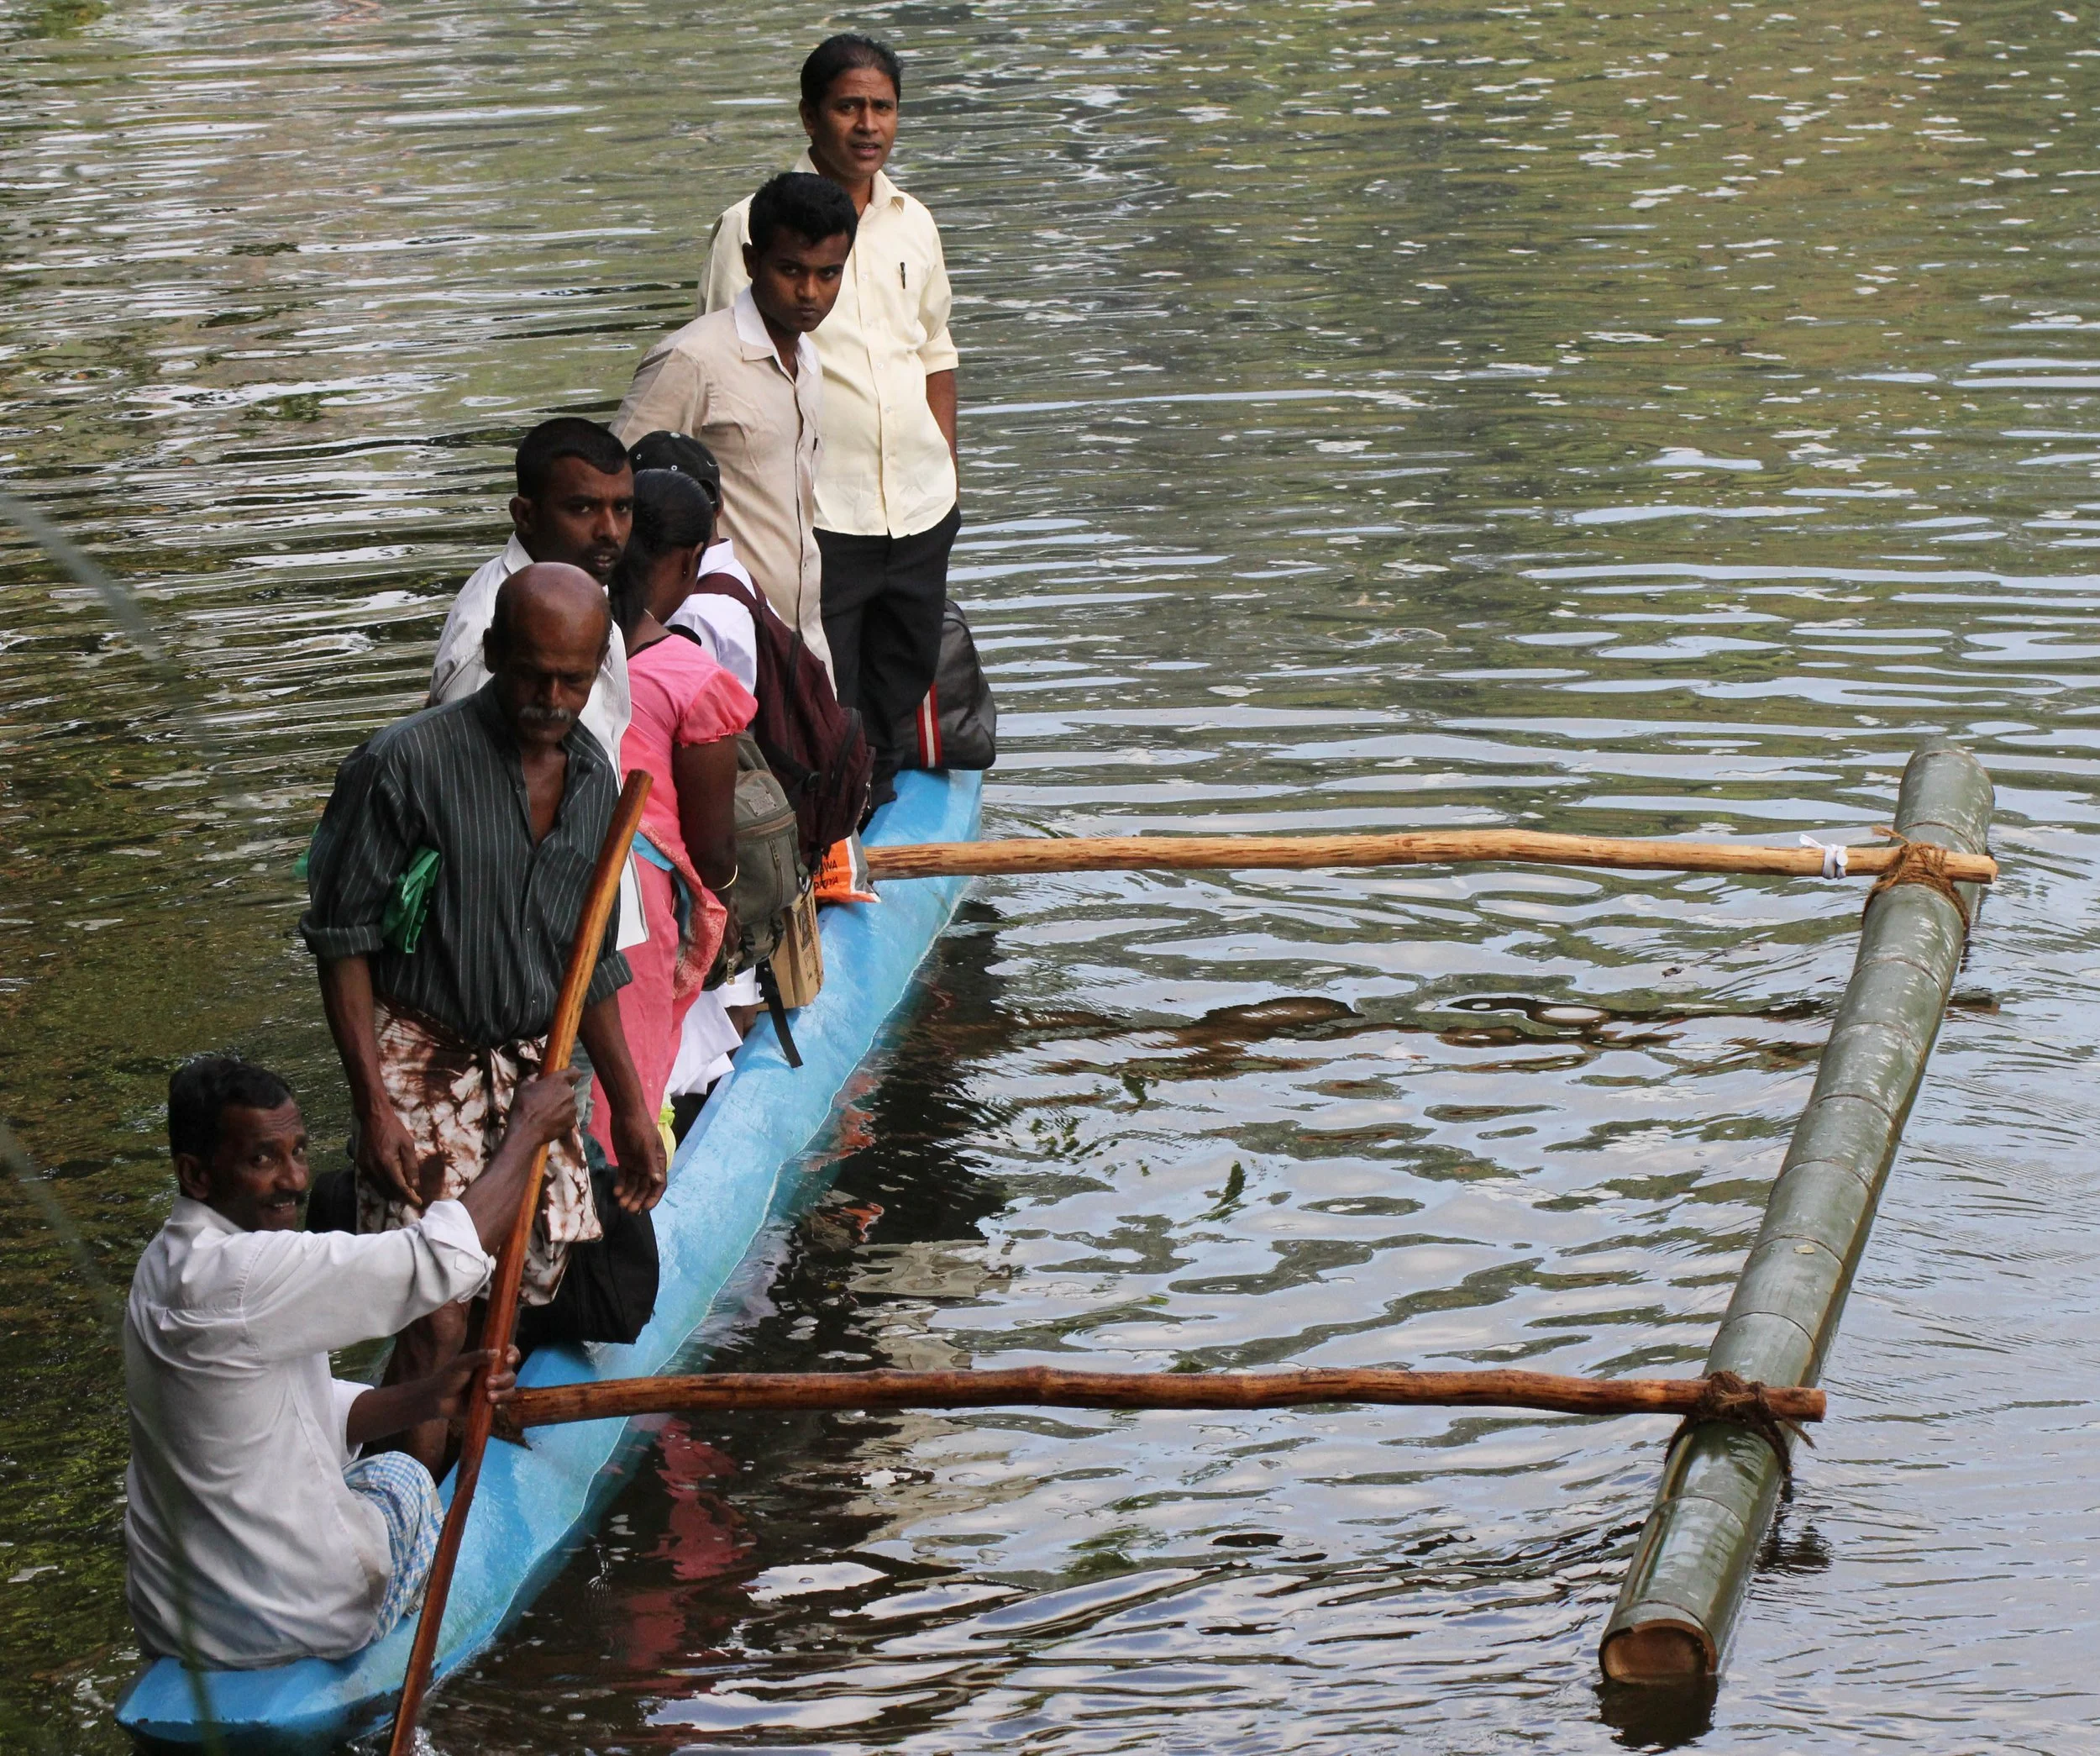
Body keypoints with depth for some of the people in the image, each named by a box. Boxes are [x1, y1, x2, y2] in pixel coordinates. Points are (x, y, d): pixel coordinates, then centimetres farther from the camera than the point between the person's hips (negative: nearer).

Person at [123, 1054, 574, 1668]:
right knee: (398, 1477, 22)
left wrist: (429, 1397, -1)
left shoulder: (171, 1264, 5)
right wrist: (526, 1131, -12)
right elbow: (447, 1258, -26)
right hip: (287, 1619, -8)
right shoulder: (233, 1277, -27)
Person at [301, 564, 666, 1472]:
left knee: (538, 1281, 6)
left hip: (532, 1060, 6)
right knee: (436, 1320, -11)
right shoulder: (408, 763, -17)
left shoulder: (594, 780, 3)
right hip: (423, 1059, -6)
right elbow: (343, 942, -12)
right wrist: (374, 1106, -17)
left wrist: (629, 1104, 16)